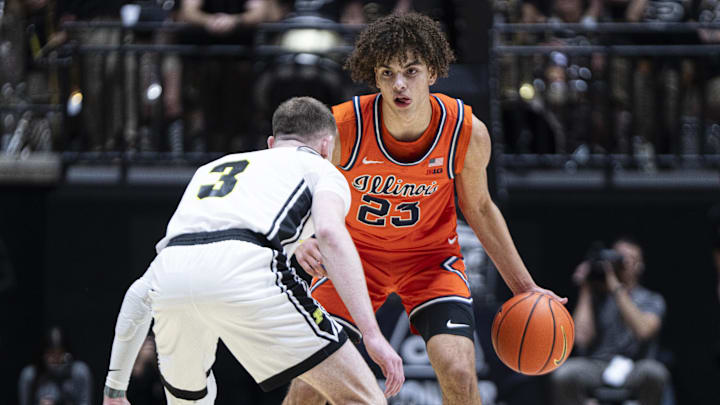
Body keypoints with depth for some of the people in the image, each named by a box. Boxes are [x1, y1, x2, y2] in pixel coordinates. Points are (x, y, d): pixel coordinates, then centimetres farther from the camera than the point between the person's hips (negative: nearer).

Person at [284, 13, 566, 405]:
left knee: (459, 373, -18)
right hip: (354, 251, -1)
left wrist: (524, 288, 0)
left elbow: (479, 209, -1)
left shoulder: (468, 133, -20)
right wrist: (302, 243, -35)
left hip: (430, 254, 1)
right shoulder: (343, 127, -26)